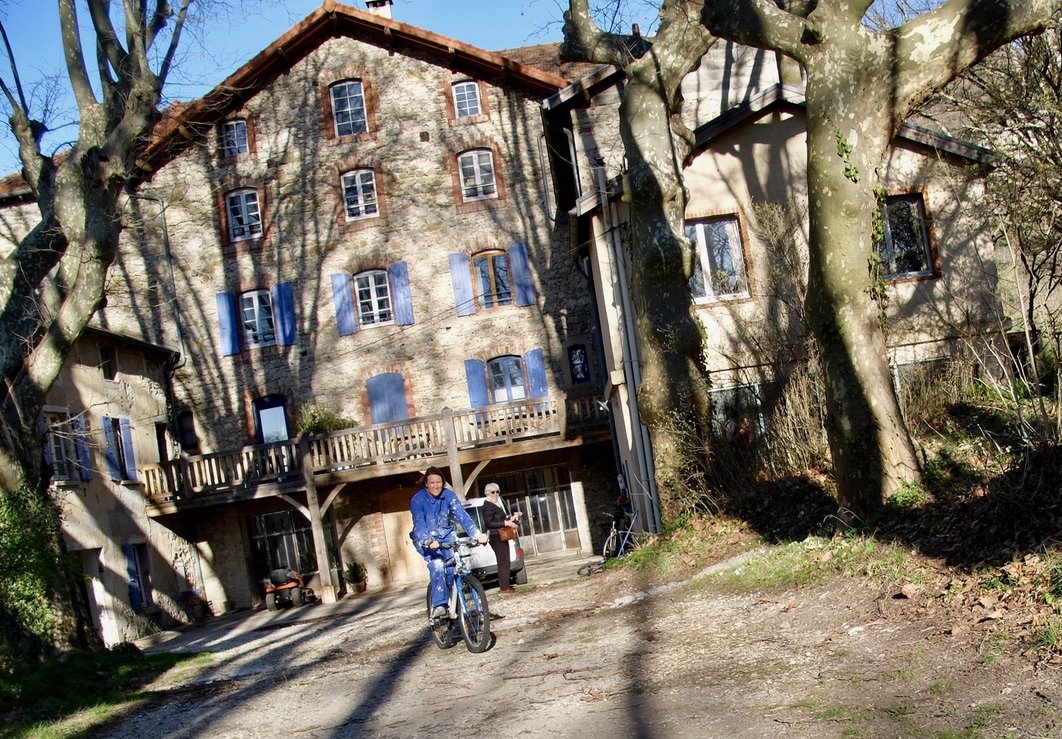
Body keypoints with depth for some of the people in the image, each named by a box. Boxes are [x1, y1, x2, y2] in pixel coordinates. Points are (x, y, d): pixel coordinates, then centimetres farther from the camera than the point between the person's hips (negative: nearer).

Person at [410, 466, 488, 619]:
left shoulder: (449, 495, -13)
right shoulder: (417, 500, -19)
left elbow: (462, 515, -24)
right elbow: (419, 523, -31)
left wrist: (477, 534, -39)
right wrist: (428, 541, -50)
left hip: (447, 536, 3)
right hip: (426, 540, -3)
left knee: (453, 566, -17)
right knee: (437, 565, -27)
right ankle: (438, 606, -27)